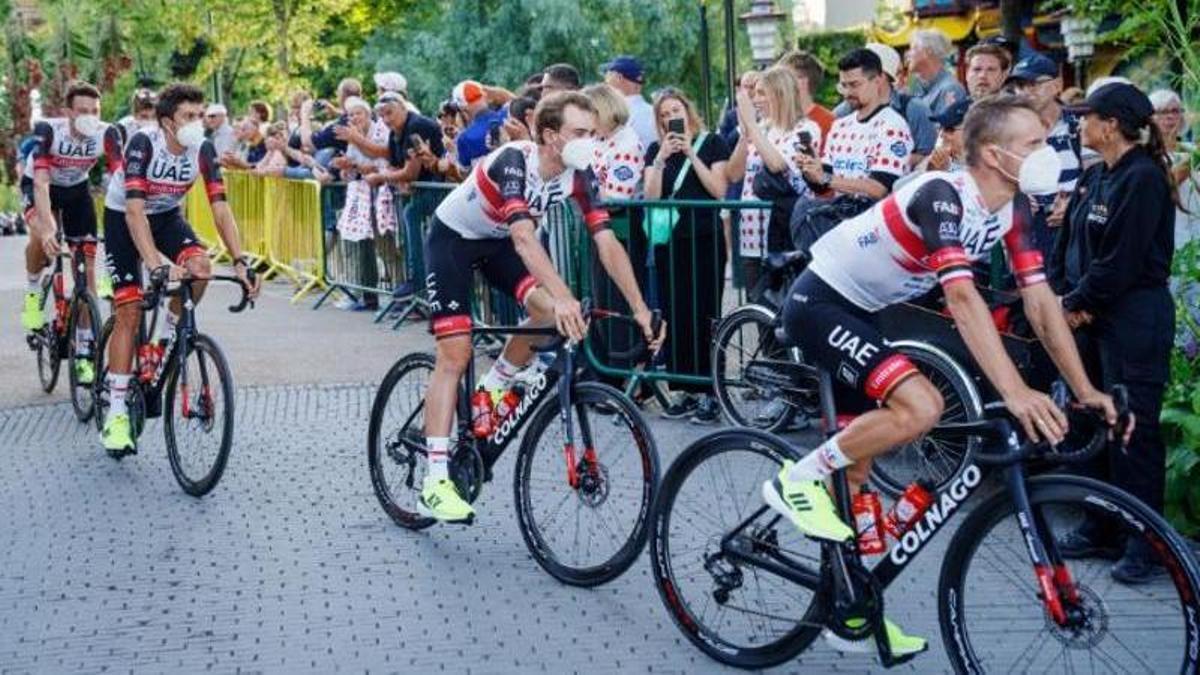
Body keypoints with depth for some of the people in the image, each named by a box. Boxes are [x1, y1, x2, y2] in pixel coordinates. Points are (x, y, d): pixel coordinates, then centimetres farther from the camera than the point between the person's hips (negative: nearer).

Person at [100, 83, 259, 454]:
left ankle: (166, 342, -1)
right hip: (123, 217, -4)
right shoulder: (144, 143, -30)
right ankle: (116, 414, -5)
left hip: (167, 215, 4)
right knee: (129, 311, -12)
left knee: (200, 266, -28)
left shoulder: (202, 149, -18)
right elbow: (135, 210, -38)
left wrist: (239, 261, -31)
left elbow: (220, 207, -19)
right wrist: (155, 263, -50)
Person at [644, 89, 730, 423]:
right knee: (673, 316, 3)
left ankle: (708, 392, -1)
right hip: (668, 240, 4)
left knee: (704, 315, -6)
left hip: (705, 239, -4)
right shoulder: (655, 150, 11)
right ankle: (686, 389, 11)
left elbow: (719, 190, -7)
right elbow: (651, 196, 2)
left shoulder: (712, 143, 3)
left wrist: (691, 154, -10)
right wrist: (661, 158, -9)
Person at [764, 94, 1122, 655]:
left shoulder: (1012, 207, -3)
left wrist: (1085, 390, -11)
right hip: (819, 302, -9)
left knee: (855, 467, 13)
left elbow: (1040, 299, -3)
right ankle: (797, 479, -11)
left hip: (859, 311, 9)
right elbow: (962, 298, -39)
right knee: (920, 406, -29)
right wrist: (1015, 393, -47)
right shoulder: (944, 195, -28)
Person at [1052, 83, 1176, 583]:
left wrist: (1078, 302, -10)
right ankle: (1101, 530, 23)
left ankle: (1147, 546, 2)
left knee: (1133, 428, -6)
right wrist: (1077, 301, -2)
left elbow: (1121, 260, -19)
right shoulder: (1096, 177, 12)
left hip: (1135, 317, -9)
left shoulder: (1143, 178, -15)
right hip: (1096, 313, 9)